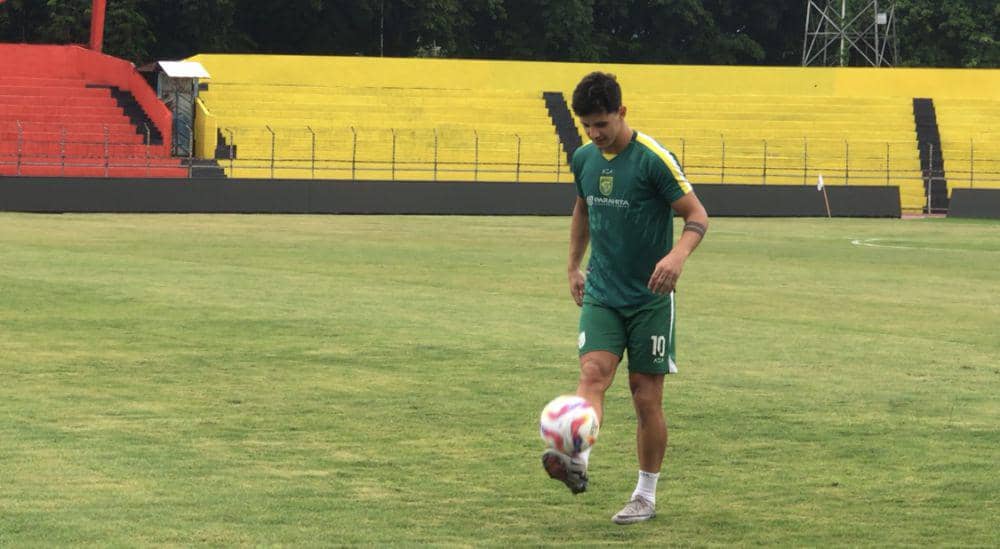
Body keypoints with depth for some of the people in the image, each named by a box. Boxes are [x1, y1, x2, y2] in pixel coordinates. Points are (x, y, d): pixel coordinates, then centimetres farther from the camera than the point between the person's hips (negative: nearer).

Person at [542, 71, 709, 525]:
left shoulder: (653, 159, -14)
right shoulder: (584, 158, 4)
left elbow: (697, 216, -13)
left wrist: (678, 255, -32)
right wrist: (574, 267, 22)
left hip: (650, 298, -4)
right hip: (602, 295, 4)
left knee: (646, 397, 1)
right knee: (593, 373, -19)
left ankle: (646, 495, 14)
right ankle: (576, 462, -38)